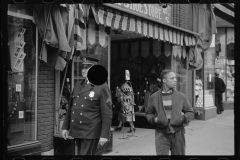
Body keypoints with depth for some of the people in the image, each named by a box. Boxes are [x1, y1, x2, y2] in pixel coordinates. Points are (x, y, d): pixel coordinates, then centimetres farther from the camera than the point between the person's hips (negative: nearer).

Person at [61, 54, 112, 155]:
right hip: (77, 132, 6)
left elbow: (107, 114, -12)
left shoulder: (102, 88, -9)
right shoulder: (78, 85, 11)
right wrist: (65, 127, 12)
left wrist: (104, 135, -15)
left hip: (91, 133, -6)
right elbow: (71, 108, 16)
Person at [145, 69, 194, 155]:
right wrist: (154, 119, -8)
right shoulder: (154, 97, 1)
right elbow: (148, 113, 12)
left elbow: (190, 112, 11)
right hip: (161, 134, -1)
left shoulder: (181, 96, 3)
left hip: (178, 133, 2)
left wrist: (183, 118, -9)